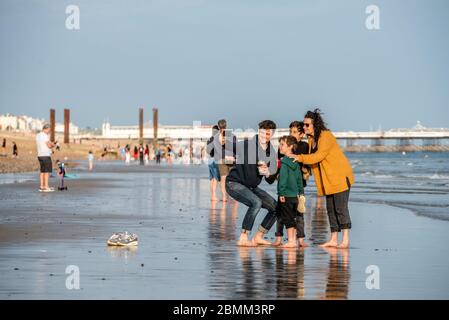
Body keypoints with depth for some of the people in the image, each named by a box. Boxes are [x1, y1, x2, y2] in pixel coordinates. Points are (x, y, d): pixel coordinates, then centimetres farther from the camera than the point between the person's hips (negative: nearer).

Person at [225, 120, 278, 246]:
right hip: (234, 184, -7)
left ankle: (258, 237, 14)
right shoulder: (246, 145, -15)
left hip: (252, 187, 7)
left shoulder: (272, 153, 4)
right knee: (256, 202, -31)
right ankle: (243, 239, -26)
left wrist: (268, 173, -15)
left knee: (275, 207, 2)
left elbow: (271, 180, 8)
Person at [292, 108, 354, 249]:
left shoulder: (326, 136, -16)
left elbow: (318, 156, -25)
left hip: (340, 176, -9)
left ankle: (345, 240, -12)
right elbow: (312, 158, 14)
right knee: (331, 209, 9)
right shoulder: (311, 139, 11)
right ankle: (333, 239, 13)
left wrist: (300, 158, -25)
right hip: (328, 180, 9)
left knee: (341, 208, -12)